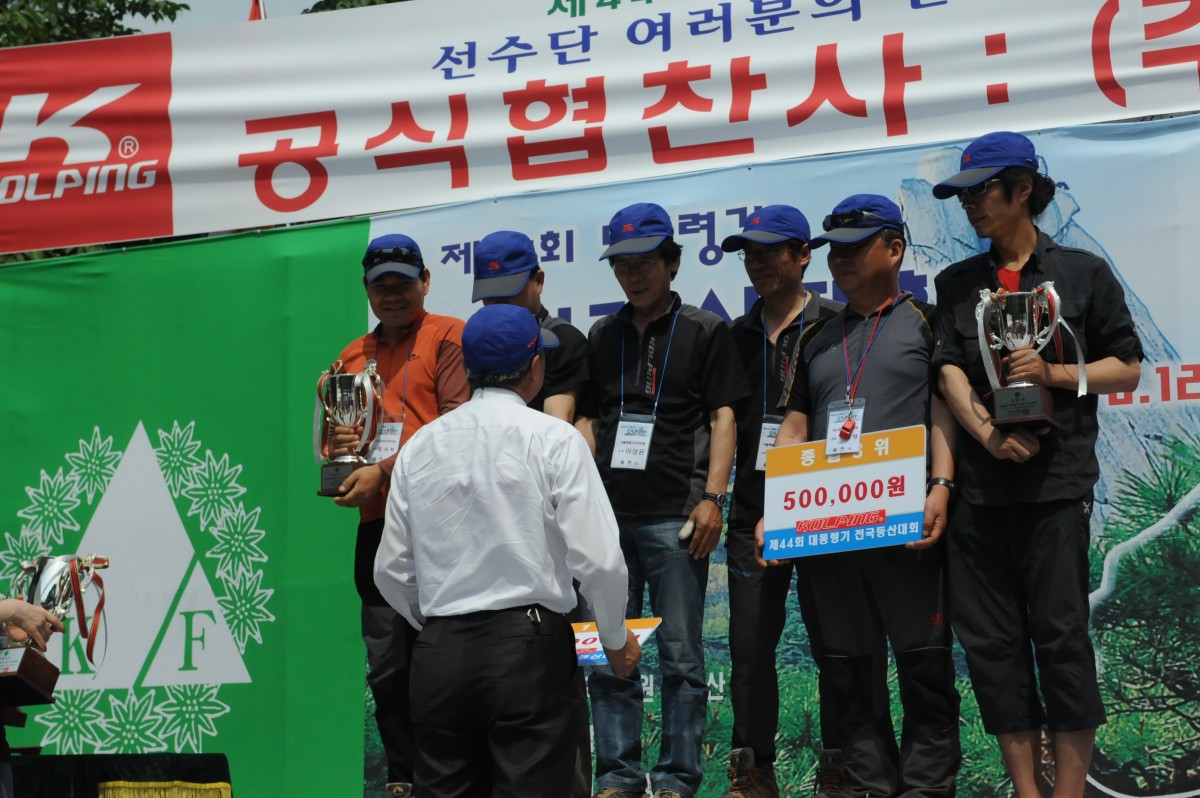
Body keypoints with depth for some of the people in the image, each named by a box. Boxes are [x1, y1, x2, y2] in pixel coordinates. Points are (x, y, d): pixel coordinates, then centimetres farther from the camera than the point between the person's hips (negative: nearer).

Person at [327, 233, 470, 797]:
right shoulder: (354, 357, 20)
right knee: (386, 665, 6)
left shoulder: (449, 338, 2)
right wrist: (338, 447, 3)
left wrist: (384, 470, -15)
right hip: (376, 523, 6)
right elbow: (333, 436, 27)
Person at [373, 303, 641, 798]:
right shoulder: (552, 439, -5)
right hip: (528, 645, -4)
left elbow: (392, 571, 10)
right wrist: (617, 642, 7)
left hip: (440, 655, 4)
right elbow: (597, 558, -9)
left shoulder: (420, 445, 7)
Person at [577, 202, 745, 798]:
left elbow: (722, 417, 1)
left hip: (675, 517, -4)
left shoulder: (704, 331, 5)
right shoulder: (603, 337, 16)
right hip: (609, 517, 4)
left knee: (680, 656, -2)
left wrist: (712, 497, -9)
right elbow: (587, 419, 18)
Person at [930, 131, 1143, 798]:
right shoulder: (959, 284, 15)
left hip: (1056, 483, -4)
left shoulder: (1083, 273, 5)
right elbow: (951, 372, 4)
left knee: (1061, 637, -5)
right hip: (980, 485, 4)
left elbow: (1127, 368, 6)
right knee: (990, 643, 4)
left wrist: (1056, 374, -11)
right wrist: (988, 435, -13)